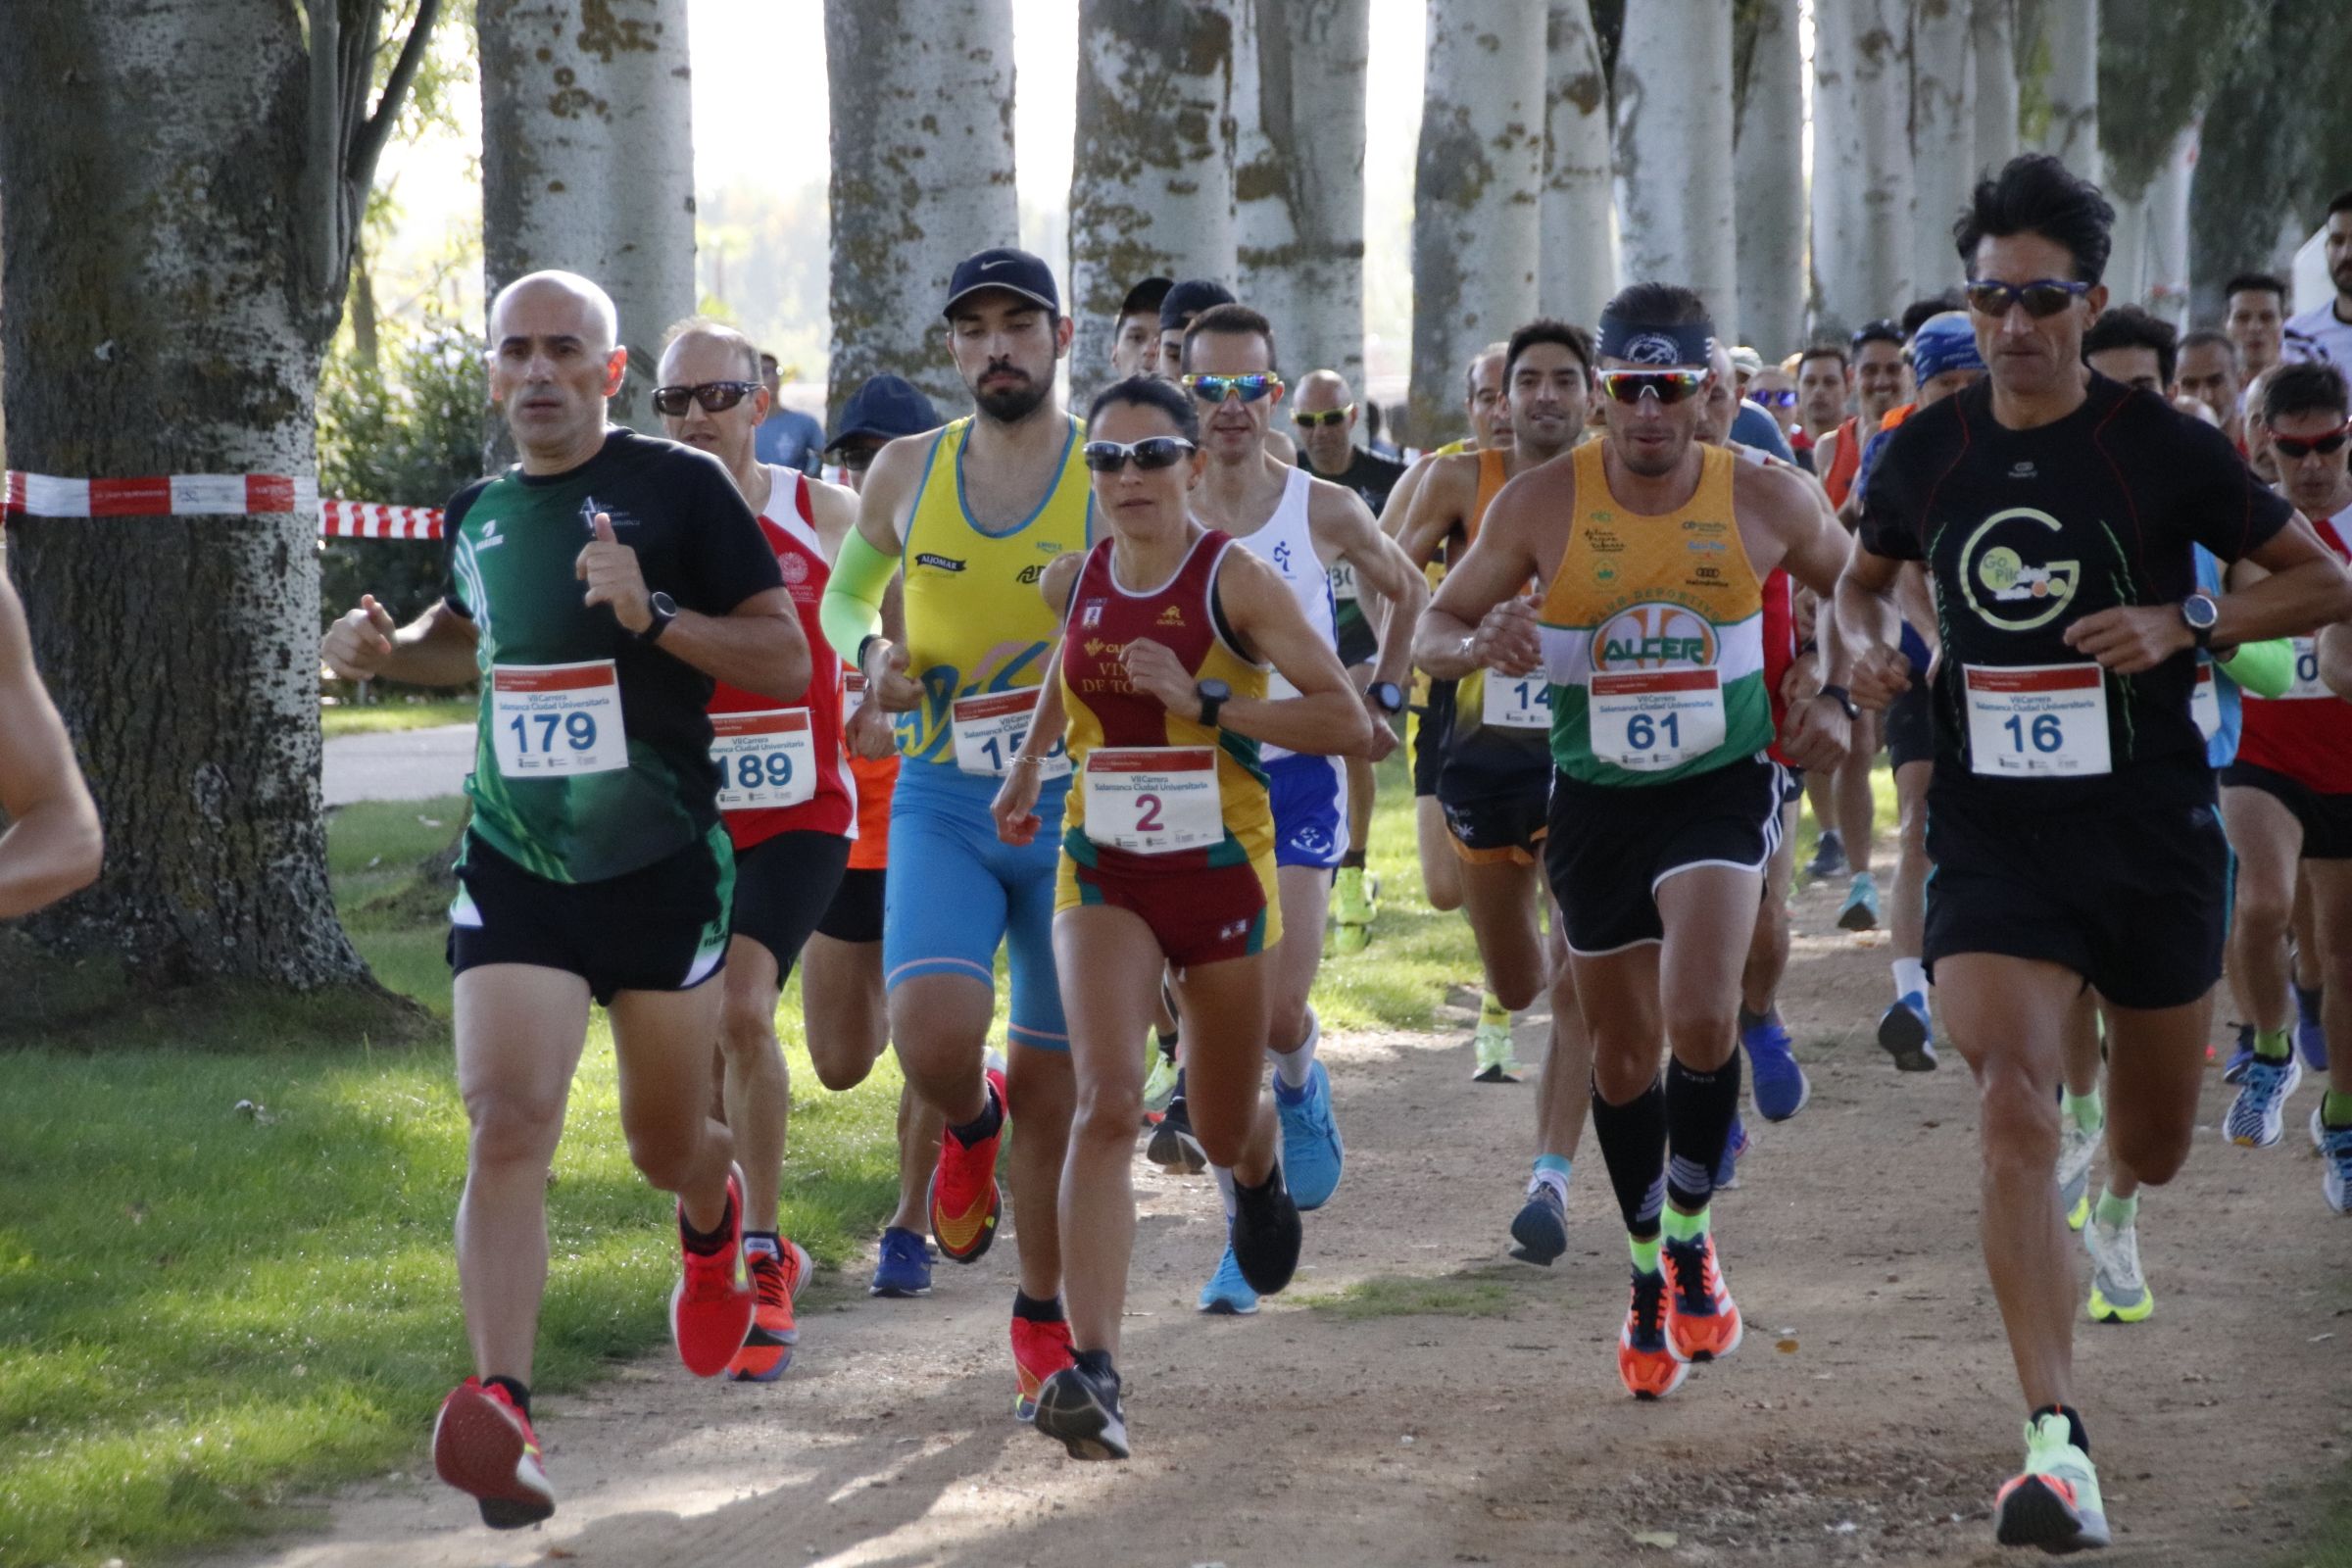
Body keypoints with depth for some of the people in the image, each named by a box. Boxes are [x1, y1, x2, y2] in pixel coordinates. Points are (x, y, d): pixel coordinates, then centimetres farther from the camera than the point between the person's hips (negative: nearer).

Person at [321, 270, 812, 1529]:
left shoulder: (678, 488, -7)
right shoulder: (477, 514, 8)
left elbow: (786, 661, -8)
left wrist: (653, 614, -23)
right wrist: (390, 650, 8)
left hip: (662, 868, -2)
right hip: (513, 864, 2)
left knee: (665, 1147, 12)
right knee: (506, 1124, -17)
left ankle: (715, 1219, 51)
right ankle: (502, 1417, -24)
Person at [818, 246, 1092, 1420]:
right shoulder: (907, 474, 5)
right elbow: (844, 593, 21)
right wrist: (871, 652, -1)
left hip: (1076, 807, -1)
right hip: (941, 804, 1)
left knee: (1052, 1085, 5)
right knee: (933, 1037, -22)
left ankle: (1042, 1317, 23)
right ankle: (969, 1125, 15)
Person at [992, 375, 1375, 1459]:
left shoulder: (1237, 582, -10)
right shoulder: (1071, 585, 2)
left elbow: (1349, 721, -17)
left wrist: (1203, 699, -23)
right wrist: (1027, 764, 13)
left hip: (1223, 872, -1)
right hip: (1104, 873, 1)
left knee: (1223, 1130, 15)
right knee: (1108, 1099, -20)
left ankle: (1259, 1169, 57)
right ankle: (1092, 1372, -28)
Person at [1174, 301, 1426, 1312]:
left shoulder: (1324, 511, -3)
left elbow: (1408, 594, 15)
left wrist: (1381, 703, 7)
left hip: (1294, 780, -1)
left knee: (1278, 1015, -9)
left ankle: (1301, 1084, 28)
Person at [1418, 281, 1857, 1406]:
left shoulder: (1767, 500, -8)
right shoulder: (1543, 503, -9)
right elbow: (1434, 628, -1)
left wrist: (1836, 700, -5)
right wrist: (1481, 645, -24)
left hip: (1721, 790, -2)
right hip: (1594, 798, 2)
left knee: (1700, 1019, -23)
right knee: (1622, 1053, 11)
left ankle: (1690, 1239, 1)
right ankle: (1648, 1278, 31)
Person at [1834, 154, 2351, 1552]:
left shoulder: (2163, 448, -7)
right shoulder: (1929, 452, 1)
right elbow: (1867, 576, 21)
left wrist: (2183, 624, -17)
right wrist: (1867, 643, -2)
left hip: (2153, 833, 0)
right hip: (1995, 840, 1)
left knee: (2153, 1150, 14)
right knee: (2015, 1104, -21)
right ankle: (2060, 1447, -25)